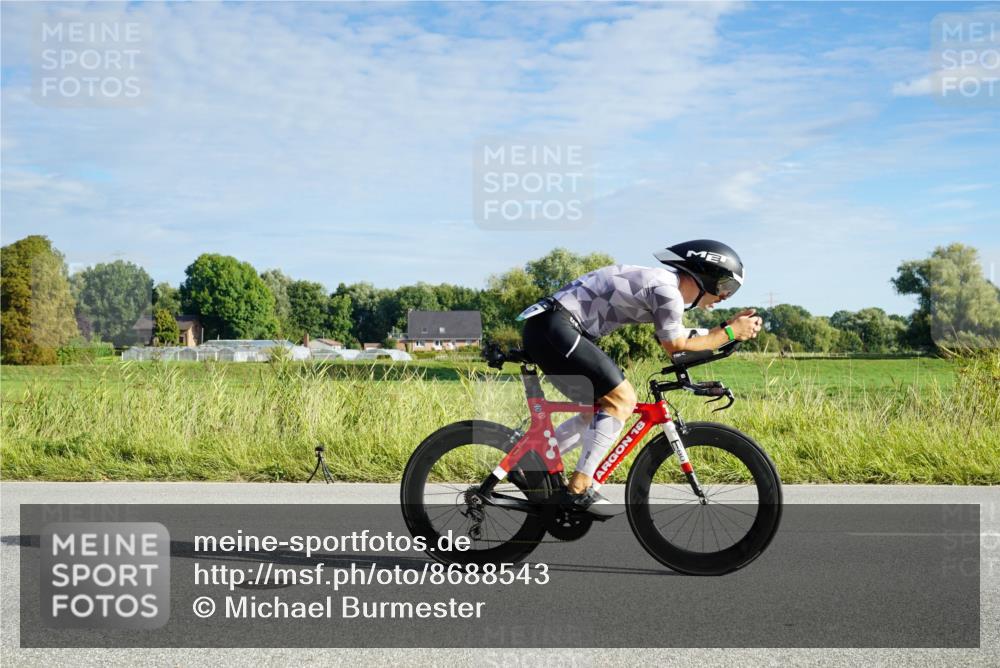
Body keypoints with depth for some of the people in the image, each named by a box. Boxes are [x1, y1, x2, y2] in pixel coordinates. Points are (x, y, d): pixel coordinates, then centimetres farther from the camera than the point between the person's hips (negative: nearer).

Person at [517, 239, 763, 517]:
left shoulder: (662, 279, 18)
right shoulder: (667, 291, -13)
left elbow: (679, 340, 23)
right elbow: (676, 346, -1)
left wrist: (728, 325, 19)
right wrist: (731, 333, 5)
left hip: (543, 330, 10)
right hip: (553, 327, -10)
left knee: (599, 409, 15)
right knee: (621, 400, -11)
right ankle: (578, 489, -9)